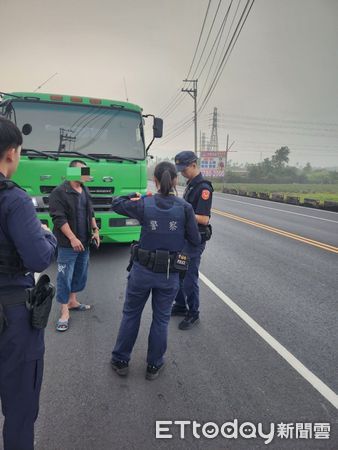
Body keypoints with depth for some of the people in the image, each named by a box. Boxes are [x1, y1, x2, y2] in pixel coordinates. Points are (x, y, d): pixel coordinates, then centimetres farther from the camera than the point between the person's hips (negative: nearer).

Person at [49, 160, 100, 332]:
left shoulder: (85, 191, 12)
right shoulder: (59, 192, -12)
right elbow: (59, 218, -17)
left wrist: (95, 230, 10)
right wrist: (72, 238, -21)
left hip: (84, 243, 8)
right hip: (67, 244, -8)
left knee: (80, 274, 16)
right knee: (65, 277, -1)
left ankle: (73, 301, 32)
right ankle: (64, 312, 8)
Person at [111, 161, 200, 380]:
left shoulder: (144, 204, -9)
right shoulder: (185, 207, -10)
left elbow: (116, 204, 8)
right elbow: (196, 240, -4)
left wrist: (136, 196, 22)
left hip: (142, 270, 0)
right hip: (170, 274, 0)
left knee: (131, 314, 19)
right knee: (161, 319, 17)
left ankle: (121, 361, 34)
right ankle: (154, 366, 31)